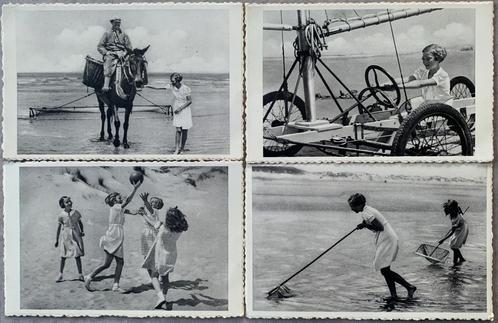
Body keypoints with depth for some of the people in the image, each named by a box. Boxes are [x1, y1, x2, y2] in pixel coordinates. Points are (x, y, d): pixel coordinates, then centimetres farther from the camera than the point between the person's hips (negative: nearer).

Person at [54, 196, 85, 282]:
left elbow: (80, 223, 9)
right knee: (63, 256, 6)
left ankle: (80, 274, 6)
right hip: (65, 236, 0)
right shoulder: (61, 215, -5)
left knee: (77, 255, 0)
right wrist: (56, 239, 6)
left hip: (75, 235, 0)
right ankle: (60, 275, 16)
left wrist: (82, 231, -8)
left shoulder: (76, 213, -3)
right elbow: (59, 227, 3)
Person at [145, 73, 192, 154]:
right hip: (177, 109, 2)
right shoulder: (172, 86, -8)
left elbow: (190, 101, -14)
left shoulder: (185, 89, -20)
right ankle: (177, 149, 0)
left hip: (184, 109, -2)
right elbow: (159, 88, -3)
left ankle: (182, 148, 18)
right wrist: (150, 87, -10)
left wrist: (180, 108, -18)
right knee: (178, 130, -6)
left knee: (184, 130, 4)